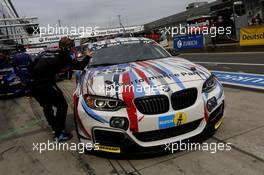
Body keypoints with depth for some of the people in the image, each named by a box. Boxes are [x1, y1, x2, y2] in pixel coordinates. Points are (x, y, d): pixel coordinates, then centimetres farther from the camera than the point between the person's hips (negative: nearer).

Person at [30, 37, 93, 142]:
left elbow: (32, 67, 18)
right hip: (45, 85, -8)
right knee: (62, 105, 8)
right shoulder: (63, 56, 1)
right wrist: (88, 57, 19)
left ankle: (54, 126, 46)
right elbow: (80, 66, 4)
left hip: (33, 85, 8)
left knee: (46, 106, 28)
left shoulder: (46, 53, 19)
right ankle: (59, 135, 9)